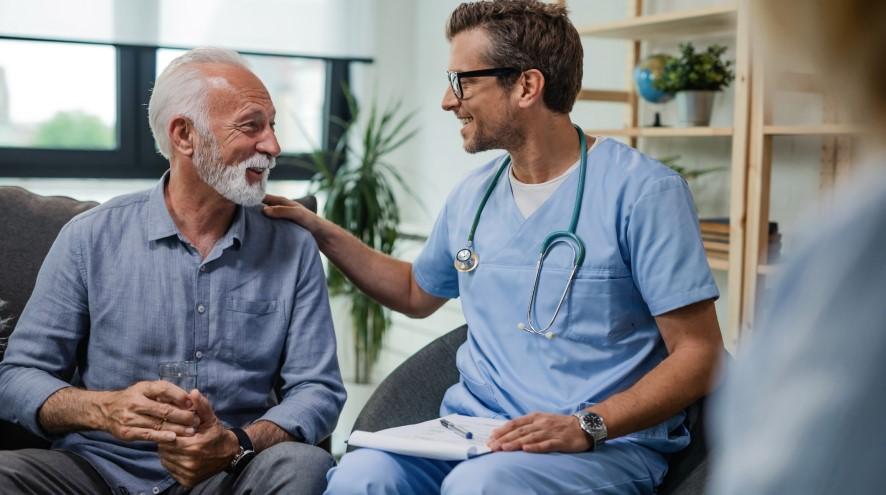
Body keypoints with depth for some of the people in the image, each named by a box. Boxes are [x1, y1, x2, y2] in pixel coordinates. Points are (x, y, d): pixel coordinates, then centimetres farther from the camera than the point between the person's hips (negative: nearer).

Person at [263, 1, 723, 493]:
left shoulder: (643, 190, -9)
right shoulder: (473, 195, 11)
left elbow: (698, 354, -10)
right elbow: (418, 293, 30)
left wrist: (587, 426, -23)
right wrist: (320, 231, 21)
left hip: (608, 443, -4)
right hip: (471, 430, 5)